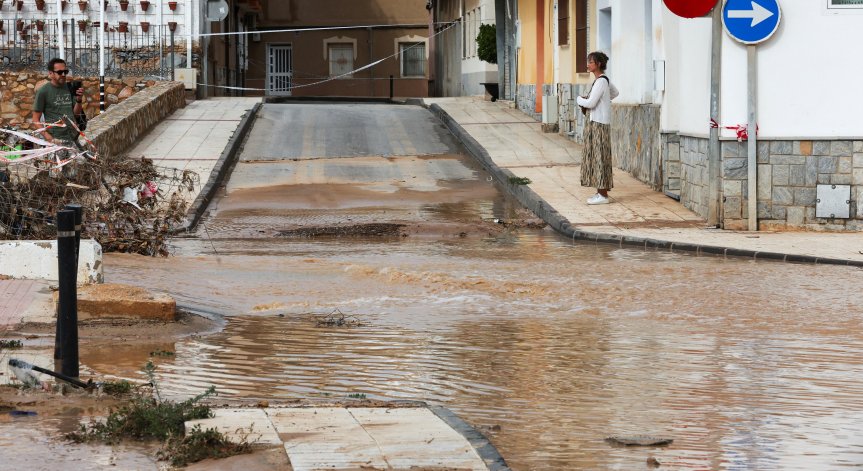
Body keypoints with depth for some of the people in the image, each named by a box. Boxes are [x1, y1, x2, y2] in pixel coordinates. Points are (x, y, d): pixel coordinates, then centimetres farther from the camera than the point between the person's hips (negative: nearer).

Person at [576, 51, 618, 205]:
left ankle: (603, 195, -5)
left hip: (599, 124, -10)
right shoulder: (605, 79, 12)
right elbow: (615, 93, 30)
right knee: (595, 156, 13)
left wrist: (579, 99, -2)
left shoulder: (600, 81, -16)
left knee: (599, 157, -7)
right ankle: (602, 191, 18)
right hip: (595, 122, 10)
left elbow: (590, 103, -21)